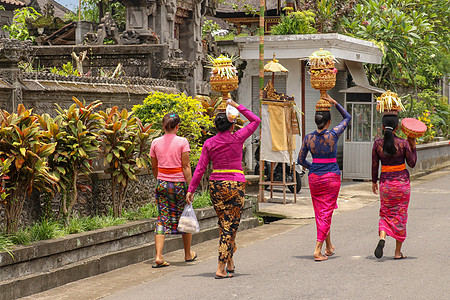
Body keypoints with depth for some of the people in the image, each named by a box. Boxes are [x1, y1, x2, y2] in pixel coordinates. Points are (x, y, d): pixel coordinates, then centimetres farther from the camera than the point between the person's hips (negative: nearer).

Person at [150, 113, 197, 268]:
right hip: (180, 183, -3)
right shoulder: (182, 142, -7)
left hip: (162, 183, 3)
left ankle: (158, 256, -11)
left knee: (162, 218, 2)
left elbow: (154, 168, 11)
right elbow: (186, 166, -10)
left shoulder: (155, 143, 3)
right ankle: (188, 254, 27)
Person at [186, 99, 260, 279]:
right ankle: (221, 268, -6)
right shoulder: (237, 138, -5)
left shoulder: (209, 143, 2)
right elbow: (256, 121, 8)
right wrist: (237, 106, 8)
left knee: (224, 224, 17)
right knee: (230, 226, -2)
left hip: (216, 184, 4)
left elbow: (200, 168, 0)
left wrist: (191, 189, 4)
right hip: (235, 185, -4)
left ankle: (229, 262, 24)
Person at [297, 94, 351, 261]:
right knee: (326, 213, 0)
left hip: (314, 177, 3)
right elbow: (347, 117, 6)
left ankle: (328, 247, 29)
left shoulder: (308, 138, -2)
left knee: (320, 212, 16)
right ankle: (318, 250, -8)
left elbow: (301, 160, 6)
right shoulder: (333, 135, -9)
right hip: (332, 177, -3)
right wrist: (334, 103, 5)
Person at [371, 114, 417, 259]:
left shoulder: (377, 144, -6)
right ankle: (398, 252, 12)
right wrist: (413, 146, 5)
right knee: (400, 215, 9)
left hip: (385, 182, 1)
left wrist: (374, 182, 15)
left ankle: (382, 237, -15)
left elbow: (375, 166, 2)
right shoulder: (403, 143, -10)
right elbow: (412, 163, -1)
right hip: (402, 181, -1)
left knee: (386, 213, 15)